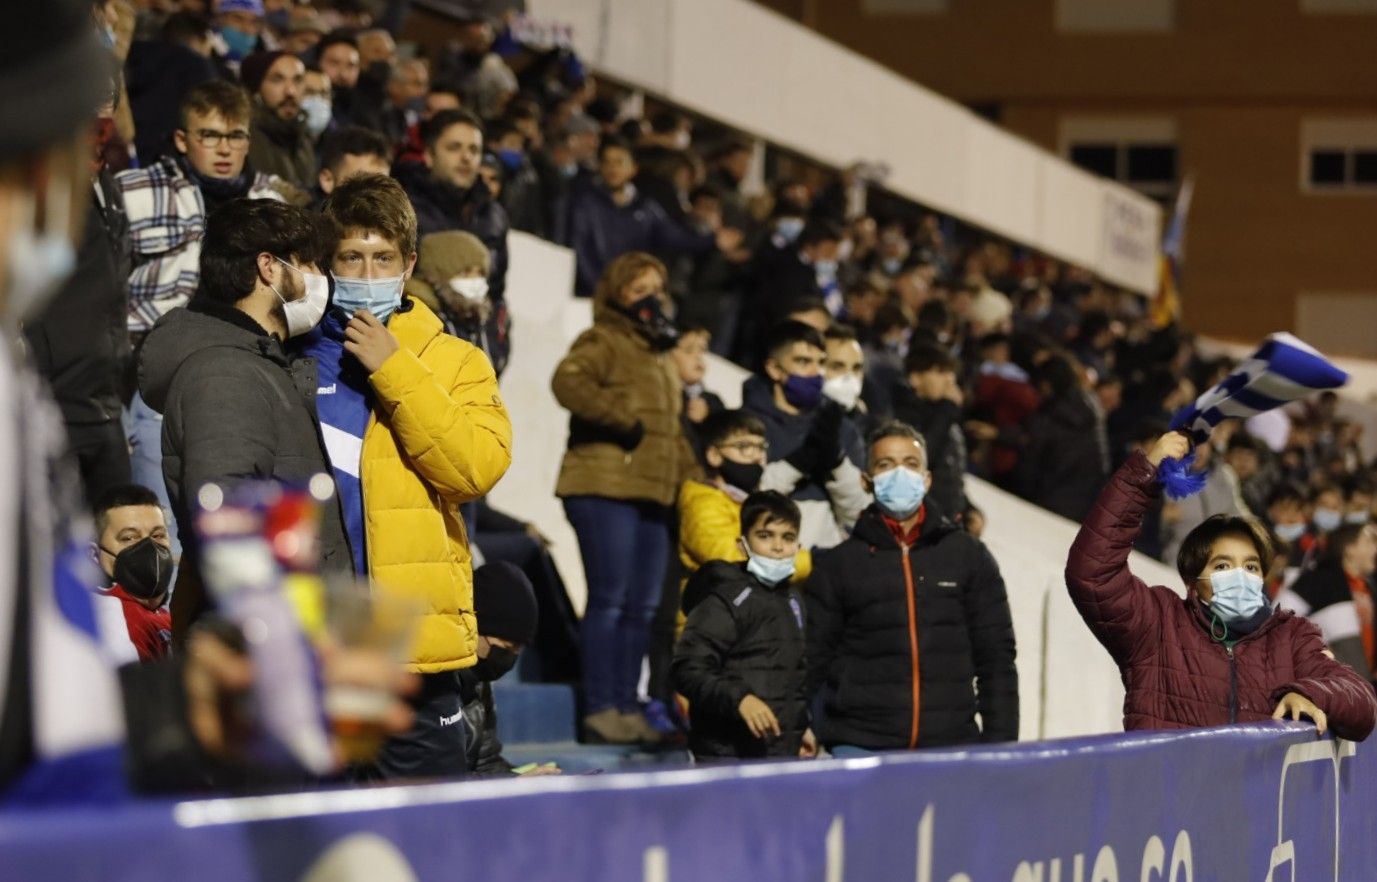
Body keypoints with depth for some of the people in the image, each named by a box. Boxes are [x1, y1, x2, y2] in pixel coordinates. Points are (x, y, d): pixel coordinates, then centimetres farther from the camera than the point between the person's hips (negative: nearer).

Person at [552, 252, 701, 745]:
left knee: (642, 607, 8)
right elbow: (568, 381, -23)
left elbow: (673, 432, 31)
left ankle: (626, 707, 12)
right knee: (610, 600, -10)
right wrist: (624, 418, -20)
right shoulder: (603, 343, -2)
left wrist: (694, 482, 20)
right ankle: (600, 710, -9)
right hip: (605, 489, -9)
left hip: (652, 496, 9)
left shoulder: (660, 358, 25)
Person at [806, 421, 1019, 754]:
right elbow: (812, 665, 8)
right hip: (861, 748, -1)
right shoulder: (837, 565, 9)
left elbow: (996, 657, 11)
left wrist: (1000, 741, 2)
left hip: (950, 746, 1)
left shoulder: (968, 555, 12)